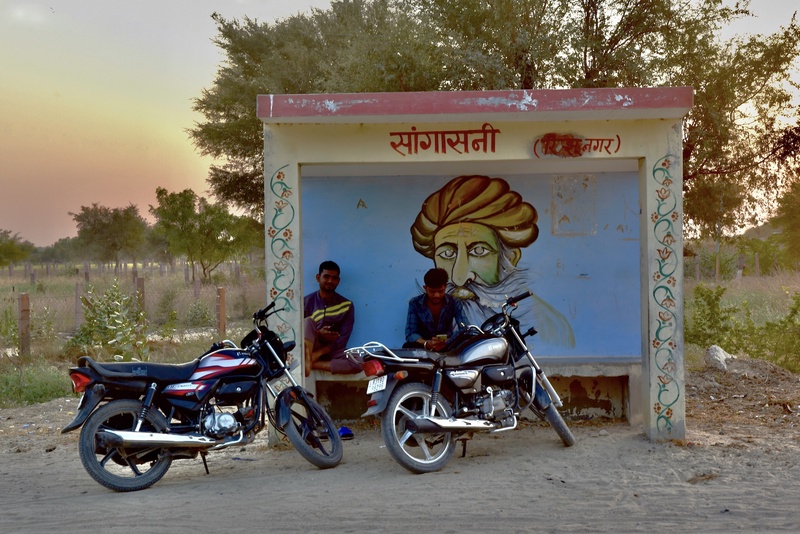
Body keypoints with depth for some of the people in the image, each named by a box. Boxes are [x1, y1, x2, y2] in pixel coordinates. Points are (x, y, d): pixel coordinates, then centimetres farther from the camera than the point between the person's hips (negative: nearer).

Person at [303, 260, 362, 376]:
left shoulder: (346, 306, 0)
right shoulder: (307, 301, 1)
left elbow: (341, 340, -7)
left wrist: (318, 353, -20)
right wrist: (317, 334, -19)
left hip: (331, 351, 1)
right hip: (310, 348, -1)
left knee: (356, 365, -30)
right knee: (308, 321, -28)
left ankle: (311, 363, -28)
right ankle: (307, 360, -43)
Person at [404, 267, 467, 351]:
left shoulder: (454, 303, -7)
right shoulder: (415, 303, -9)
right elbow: (410, 333, -15)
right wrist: (427, 344, -37)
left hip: (447, 345, 1)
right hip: (423, 346, -1)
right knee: (408, 347, -33)